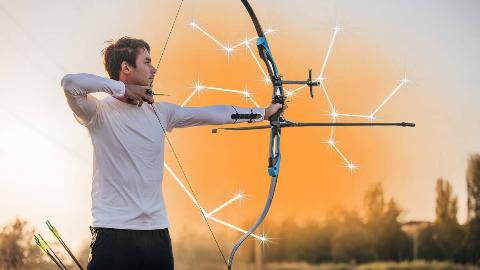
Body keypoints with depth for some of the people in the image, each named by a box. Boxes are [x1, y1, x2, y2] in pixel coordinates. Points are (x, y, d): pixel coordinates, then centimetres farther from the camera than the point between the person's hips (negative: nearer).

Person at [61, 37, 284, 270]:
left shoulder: (160, 112, 12)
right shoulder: (100, 112, -6)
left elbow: (211, 114, 18)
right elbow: (70, 83, -24)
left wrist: (263, 112, 23)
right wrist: (123, 88, -15)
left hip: (157, 231, 6)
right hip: (113, 232, -6)